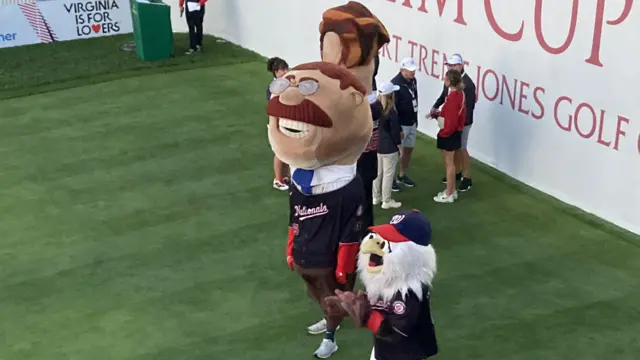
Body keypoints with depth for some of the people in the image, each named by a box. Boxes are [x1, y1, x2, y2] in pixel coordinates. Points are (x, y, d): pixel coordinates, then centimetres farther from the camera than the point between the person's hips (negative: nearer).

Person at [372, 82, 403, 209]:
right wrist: (400, 146, -3)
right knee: (388, 174, 3)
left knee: (377, 172, 18)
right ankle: (386, 201, 9)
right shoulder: (391, 113, -20)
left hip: (377, 145, 7)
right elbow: (395, 132, -16)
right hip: (389, 147, -7)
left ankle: (376, 197, 29)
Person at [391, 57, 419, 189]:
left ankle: (402, 175, 32)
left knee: (409, 149, 17)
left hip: (412, 123, 8)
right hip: (401, 124, -8)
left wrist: (415, 120, 18)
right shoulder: (395, 84, -22)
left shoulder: (413, 80, 4)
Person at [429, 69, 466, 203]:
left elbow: (452, 120, -25)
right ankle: (452, 190, 30)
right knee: (449, 162, 19)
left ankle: (449, 195, 12)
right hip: (453, 133, 10)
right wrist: (436, 114, 4)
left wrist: (443, 133, -13)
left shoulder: (453, 97, -25)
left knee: (449, 163, 1)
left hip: (449, 134, -10)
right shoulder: (458, 93, 5)